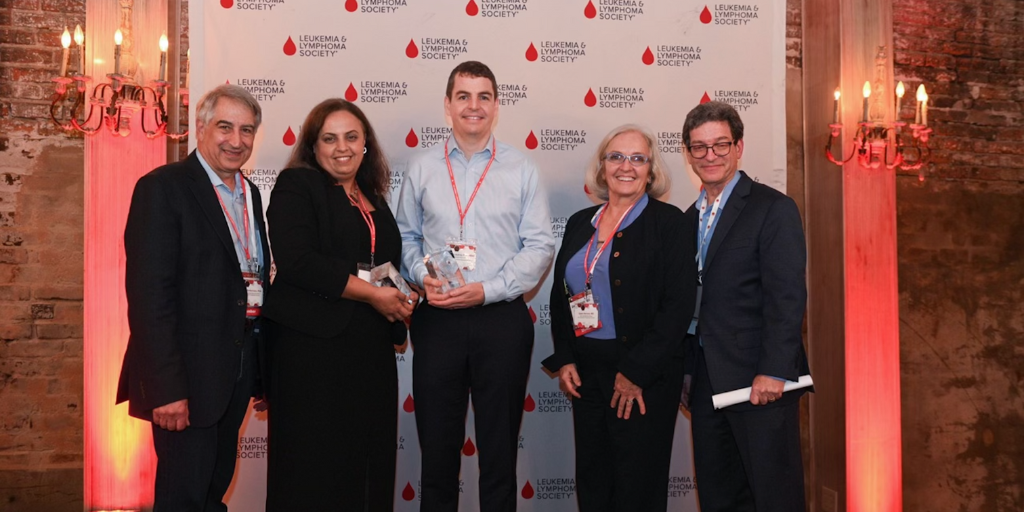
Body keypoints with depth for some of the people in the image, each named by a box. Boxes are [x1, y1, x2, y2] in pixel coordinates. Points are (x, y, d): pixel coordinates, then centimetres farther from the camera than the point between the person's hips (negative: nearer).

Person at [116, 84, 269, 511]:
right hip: (189, 372, -7)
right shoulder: (163, 188, -11)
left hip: (239, 369, 8)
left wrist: (261, 364, 11)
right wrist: (167, 388, -23)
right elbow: (149, 294, -18)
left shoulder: (249, 192, 13)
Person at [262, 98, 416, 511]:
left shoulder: (373, 198, 18)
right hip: (314, 344, -6)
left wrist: (402, 298, 3)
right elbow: (296, 260, -16)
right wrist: (373, 295, -15)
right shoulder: (297, 186, -3)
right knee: (314, 465, -1)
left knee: (369, 462, 7)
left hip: (371, 348, 6)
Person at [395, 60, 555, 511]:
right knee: (438, 444, 9)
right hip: (436, 319, 1)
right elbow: (406, 238, 9)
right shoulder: (421, 169, 6)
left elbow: (539, 247, -2)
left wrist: (486, 290, -13)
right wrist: (423, 276, -11)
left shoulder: (521, 171, 2)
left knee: (500, 446, 8)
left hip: (502, 318, -1)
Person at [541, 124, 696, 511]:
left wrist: (636, 372, -15)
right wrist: (563, 360, 2)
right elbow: (560, 295, 14)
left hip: (645, 378, -5)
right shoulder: (580, 224, 10)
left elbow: (679, 304, -13)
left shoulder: (670, 223, -6)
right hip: (585, 373, 5)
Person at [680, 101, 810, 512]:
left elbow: (787, 297, -14)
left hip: (760, 381, -7)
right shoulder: (691, 217, 15)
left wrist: (774, 372, -20)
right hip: (706, 381, 7)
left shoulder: (773, 209, -7)